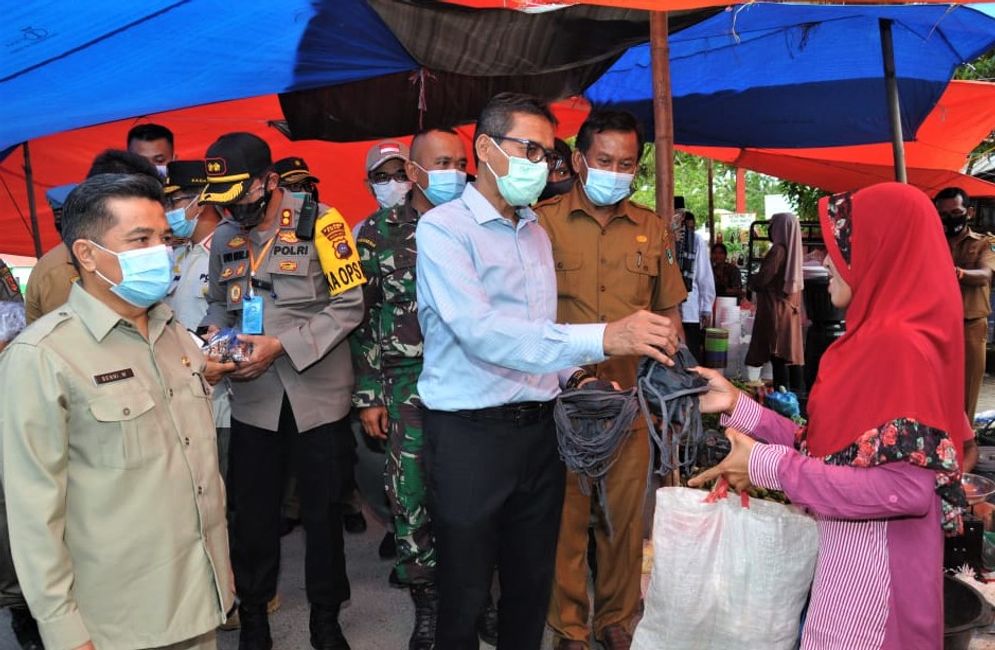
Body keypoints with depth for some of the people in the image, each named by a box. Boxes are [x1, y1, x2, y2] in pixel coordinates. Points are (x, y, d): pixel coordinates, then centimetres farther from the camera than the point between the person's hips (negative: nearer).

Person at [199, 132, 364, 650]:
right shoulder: (224, 238, 7)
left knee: (322, 512, 9)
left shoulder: (320, 223, -9)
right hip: (253, 398, 4)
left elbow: (348, 304, -11)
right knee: (253, 511, 10)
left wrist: (282, 345, -17)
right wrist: (216, 332, -2)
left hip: (318, 395, -3)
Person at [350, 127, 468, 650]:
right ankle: (426, 601, 21)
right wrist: (368, 395, -1)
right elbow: (362, 317, 2)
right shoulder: (378, 232, 2)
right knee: (411, 494, 2)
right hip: (409, 383, -1)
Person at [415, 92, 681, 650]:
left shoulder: (537, 233, 13)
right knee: (465, 594, 8)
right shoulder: (443, 227, -11)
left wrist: (571, 375, 2)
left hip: (540, 430, 6)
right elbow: (478, 330, -26)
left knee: (533, 585, 18)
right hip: (469, 435, -6)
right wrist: (601, 339, -35)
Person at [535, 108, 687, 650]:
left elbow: (668, 312, 16)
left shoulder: (652, 229, 9)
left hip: (630, 400, 3)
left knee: (624, 516, 12)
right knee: (566, 515, 7)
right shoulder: (544, 222, -3)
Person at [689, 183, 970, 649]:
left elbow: (908, 488, -27)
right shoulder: (874, 339, 8)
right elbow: (826, 448, 6)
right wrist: (737, 406, 2)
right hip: (844, 557, 8)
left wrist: (769, 466, -23)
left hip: (873, 570, -8)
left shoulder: (901, 345, -21)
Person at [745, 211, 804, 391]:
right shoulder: (793, 250, 11)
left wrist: (750, 280, 3)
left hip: (777, 309, -9)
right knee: (792, 354, 11)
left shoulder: (778, 250, -15)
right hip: (790, 309, 9)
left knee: (778, 357, -8)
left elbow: (763, 278, -18)